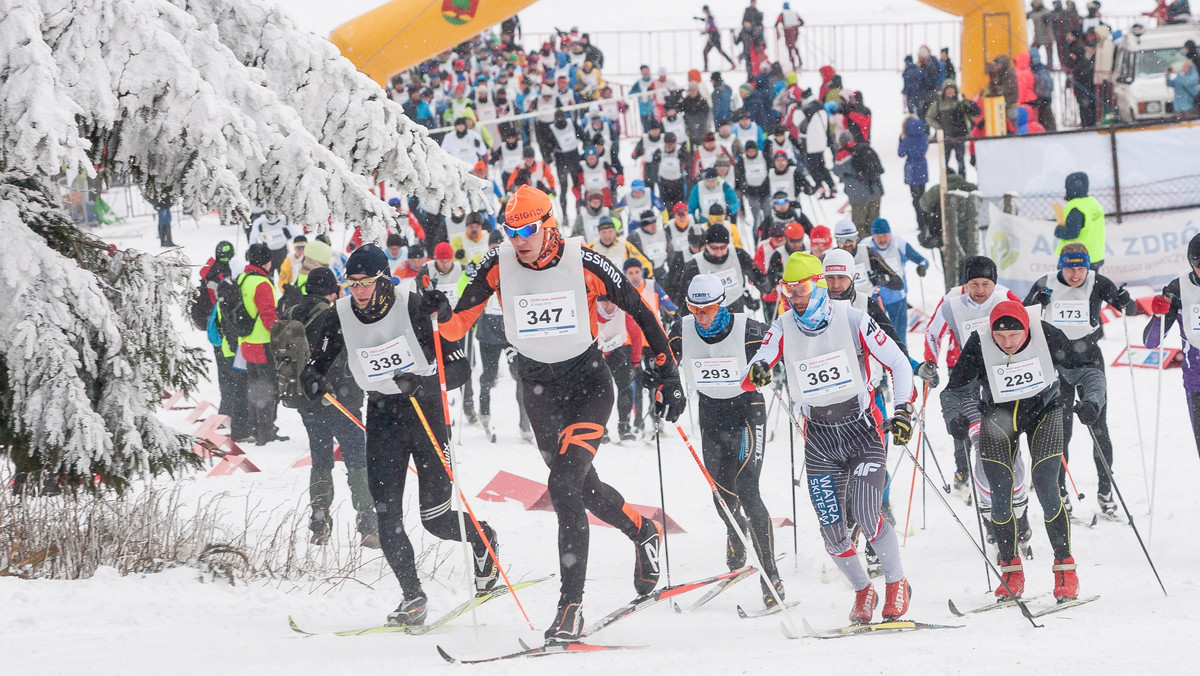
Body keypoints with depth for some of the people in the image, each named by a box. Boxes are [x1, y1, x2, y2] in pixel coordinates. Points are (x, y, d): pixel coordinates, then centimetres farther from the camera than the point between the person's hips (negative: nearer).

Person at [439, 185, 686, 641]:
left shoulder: (583, 264, -17)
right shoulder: (498, 267, -10)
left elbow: (640, 312, -9)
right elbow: (457, 325, -4)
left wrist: (667, 376, -9)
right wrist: (438, 316, -25)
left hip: (589, 384, -4)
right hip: (538, 390, 4)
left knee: (564, 486, -20)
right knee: (584, 488, 17)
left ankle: (571, 606, -16)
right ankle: (644, 533, 49)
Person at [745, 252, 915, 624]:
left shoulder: (852, 320, -9)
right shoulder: (783, 328, -3)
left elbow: (899, 363, -4)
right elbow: (749, 376, -11)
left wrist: (904, 409, -17)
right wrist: (756, 373, -36)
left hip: (863, 430, -3)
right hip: (819, 438, 3)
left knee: (865, 513, -19)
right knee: (833, 532, -3)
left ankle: (896, 583, 3)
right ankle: (863, 590, 22)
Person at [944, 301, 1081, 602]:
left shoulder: (1045, 335, -23)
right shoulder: (979, 344, -23)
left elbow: (1079, 365, -6)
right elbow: (955, 387, -14)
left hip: (1043, 411, -1)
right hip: (998, 417, 1)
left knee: (1047, 492, -12)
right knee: (1000, 498, -5)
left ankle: (1065, 569, -1)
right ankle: (1011, 571, 11)